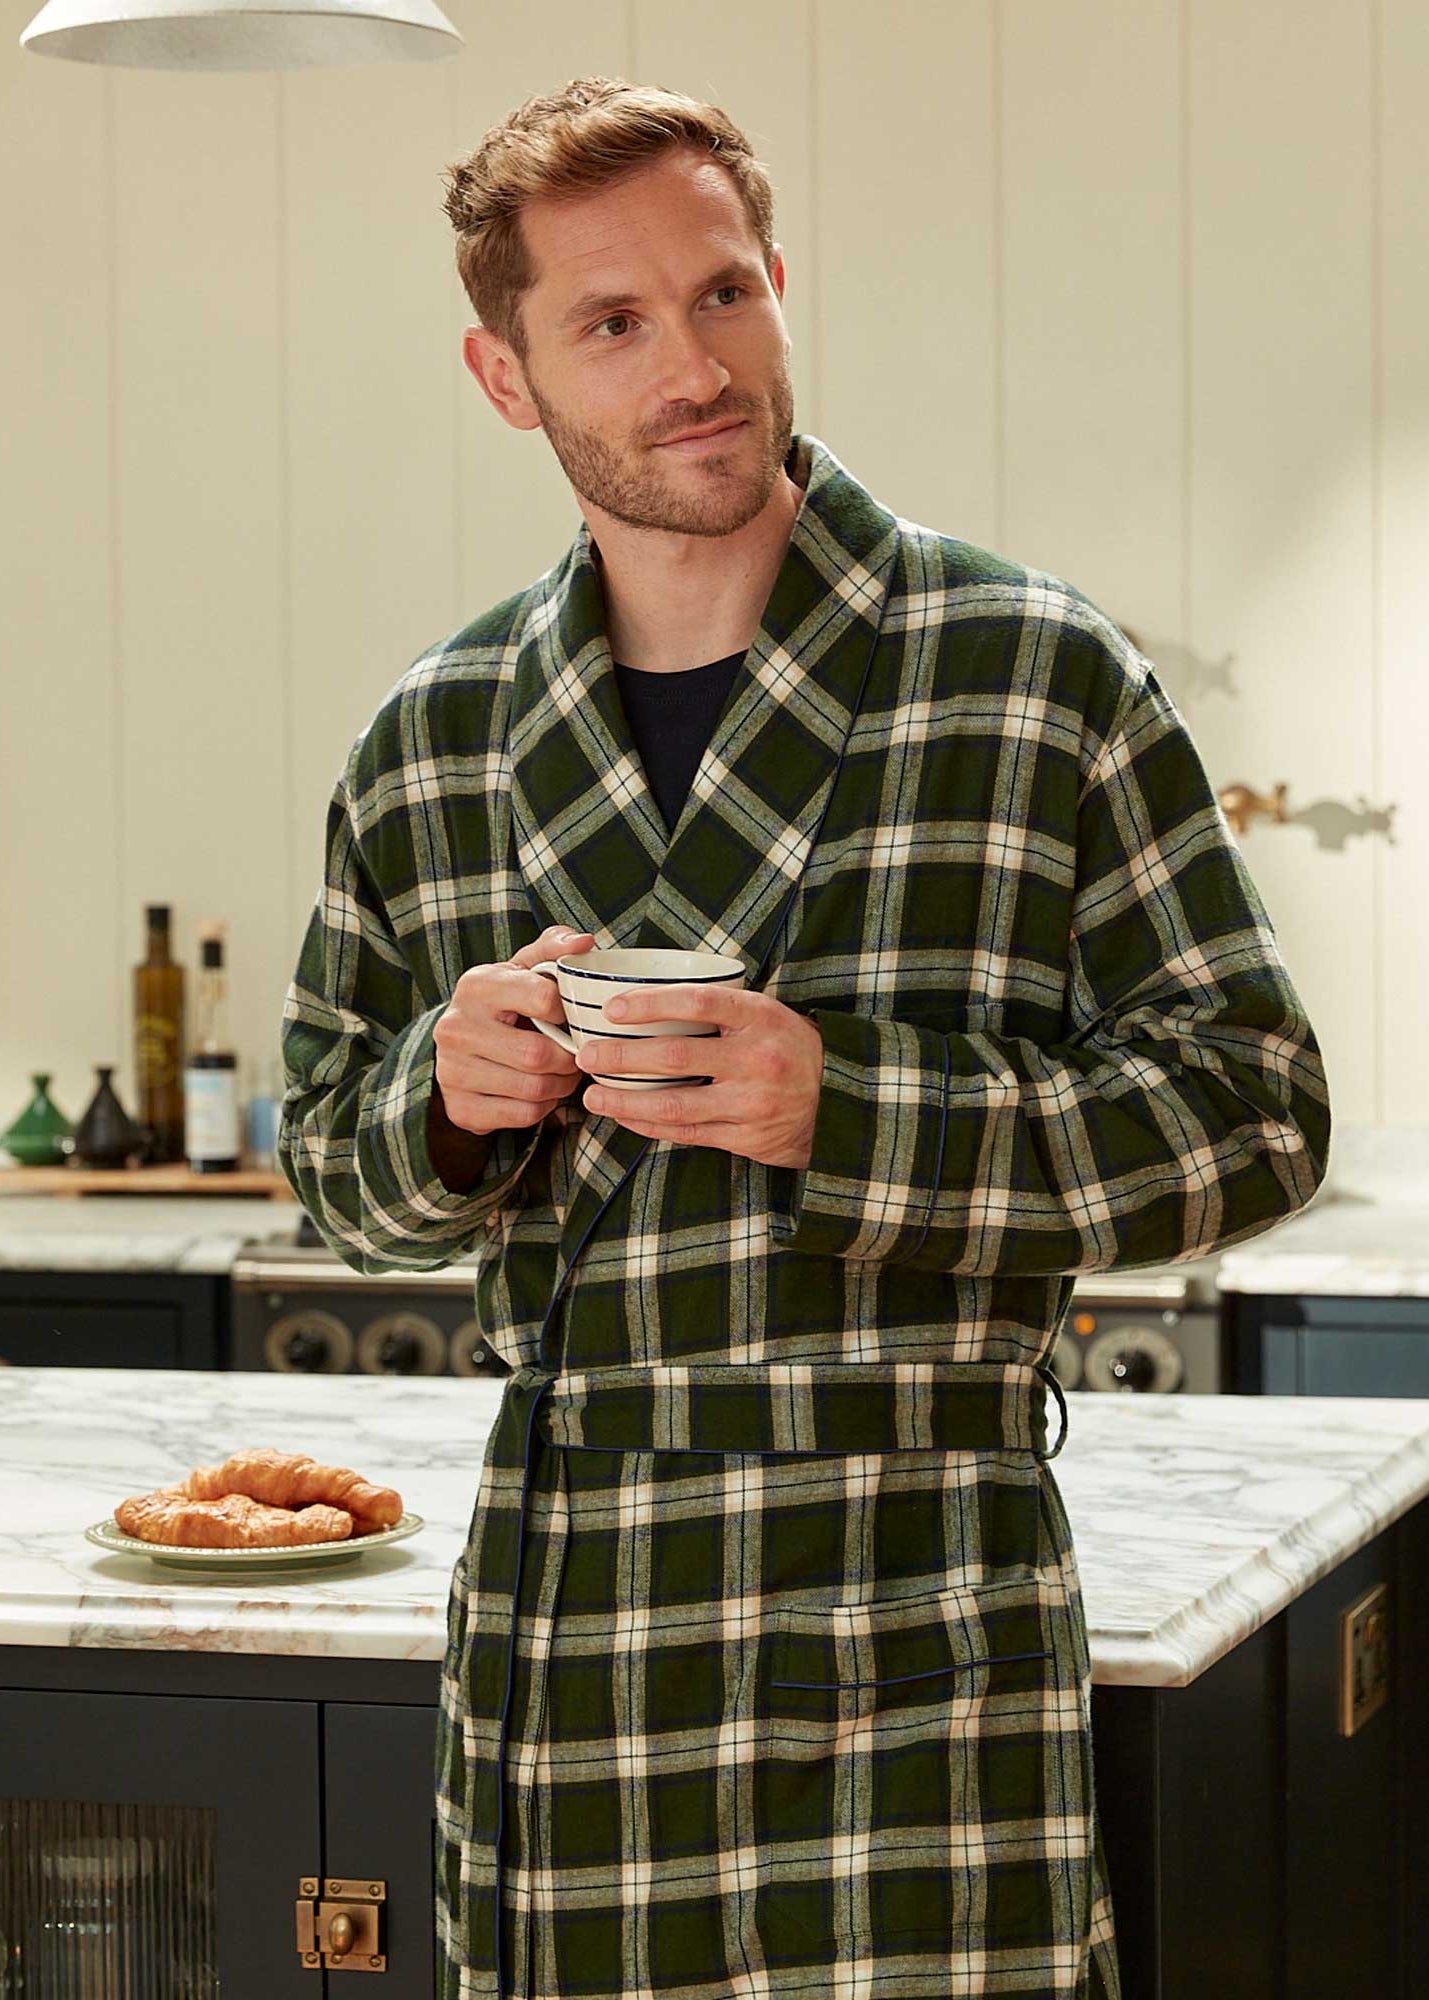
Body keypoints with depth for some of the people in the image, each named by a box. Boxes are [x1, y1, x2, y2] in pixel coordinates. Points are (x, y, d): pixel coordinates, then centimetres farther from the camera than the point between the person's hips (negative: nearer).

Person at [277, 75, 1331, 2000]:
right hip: (554, 1626, 3)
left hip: (909, 1594, -3)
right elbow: (336, 1156, 19)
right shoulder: (427, 747, 9)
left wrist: (846, 1109, -16)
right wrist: (450, 1095, -5)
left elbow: (1255, 1112, -3)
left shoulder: (1036, 674, -2)